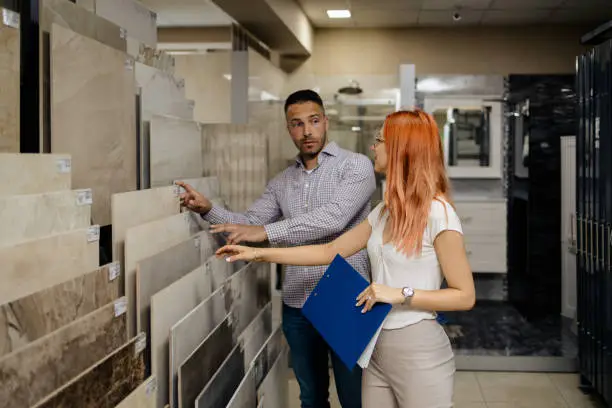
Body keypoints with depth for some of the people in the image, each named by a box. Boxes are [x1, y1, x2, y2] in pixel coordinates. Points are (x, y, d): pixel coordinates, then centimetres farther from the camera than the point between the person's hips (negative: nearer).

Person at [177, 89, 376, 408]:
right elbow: (248, 224, 9)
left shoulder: (356, 166, -8)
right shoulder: (281, 182, 11)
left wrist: (267, 231, -28)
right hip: (297, 305, 5)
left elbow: (334, 217, -23)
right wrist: (209, 210, -10)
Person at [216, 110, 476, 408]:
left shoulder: (437, 213, -15)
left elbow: (465, 296, -14)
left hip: (420, 353, -7)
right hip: (377, 349, 7)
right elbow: (330, 252, 12)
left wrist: (400, 294, -21)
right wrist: (259, 254, 10)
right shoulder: (385, 212, 9)